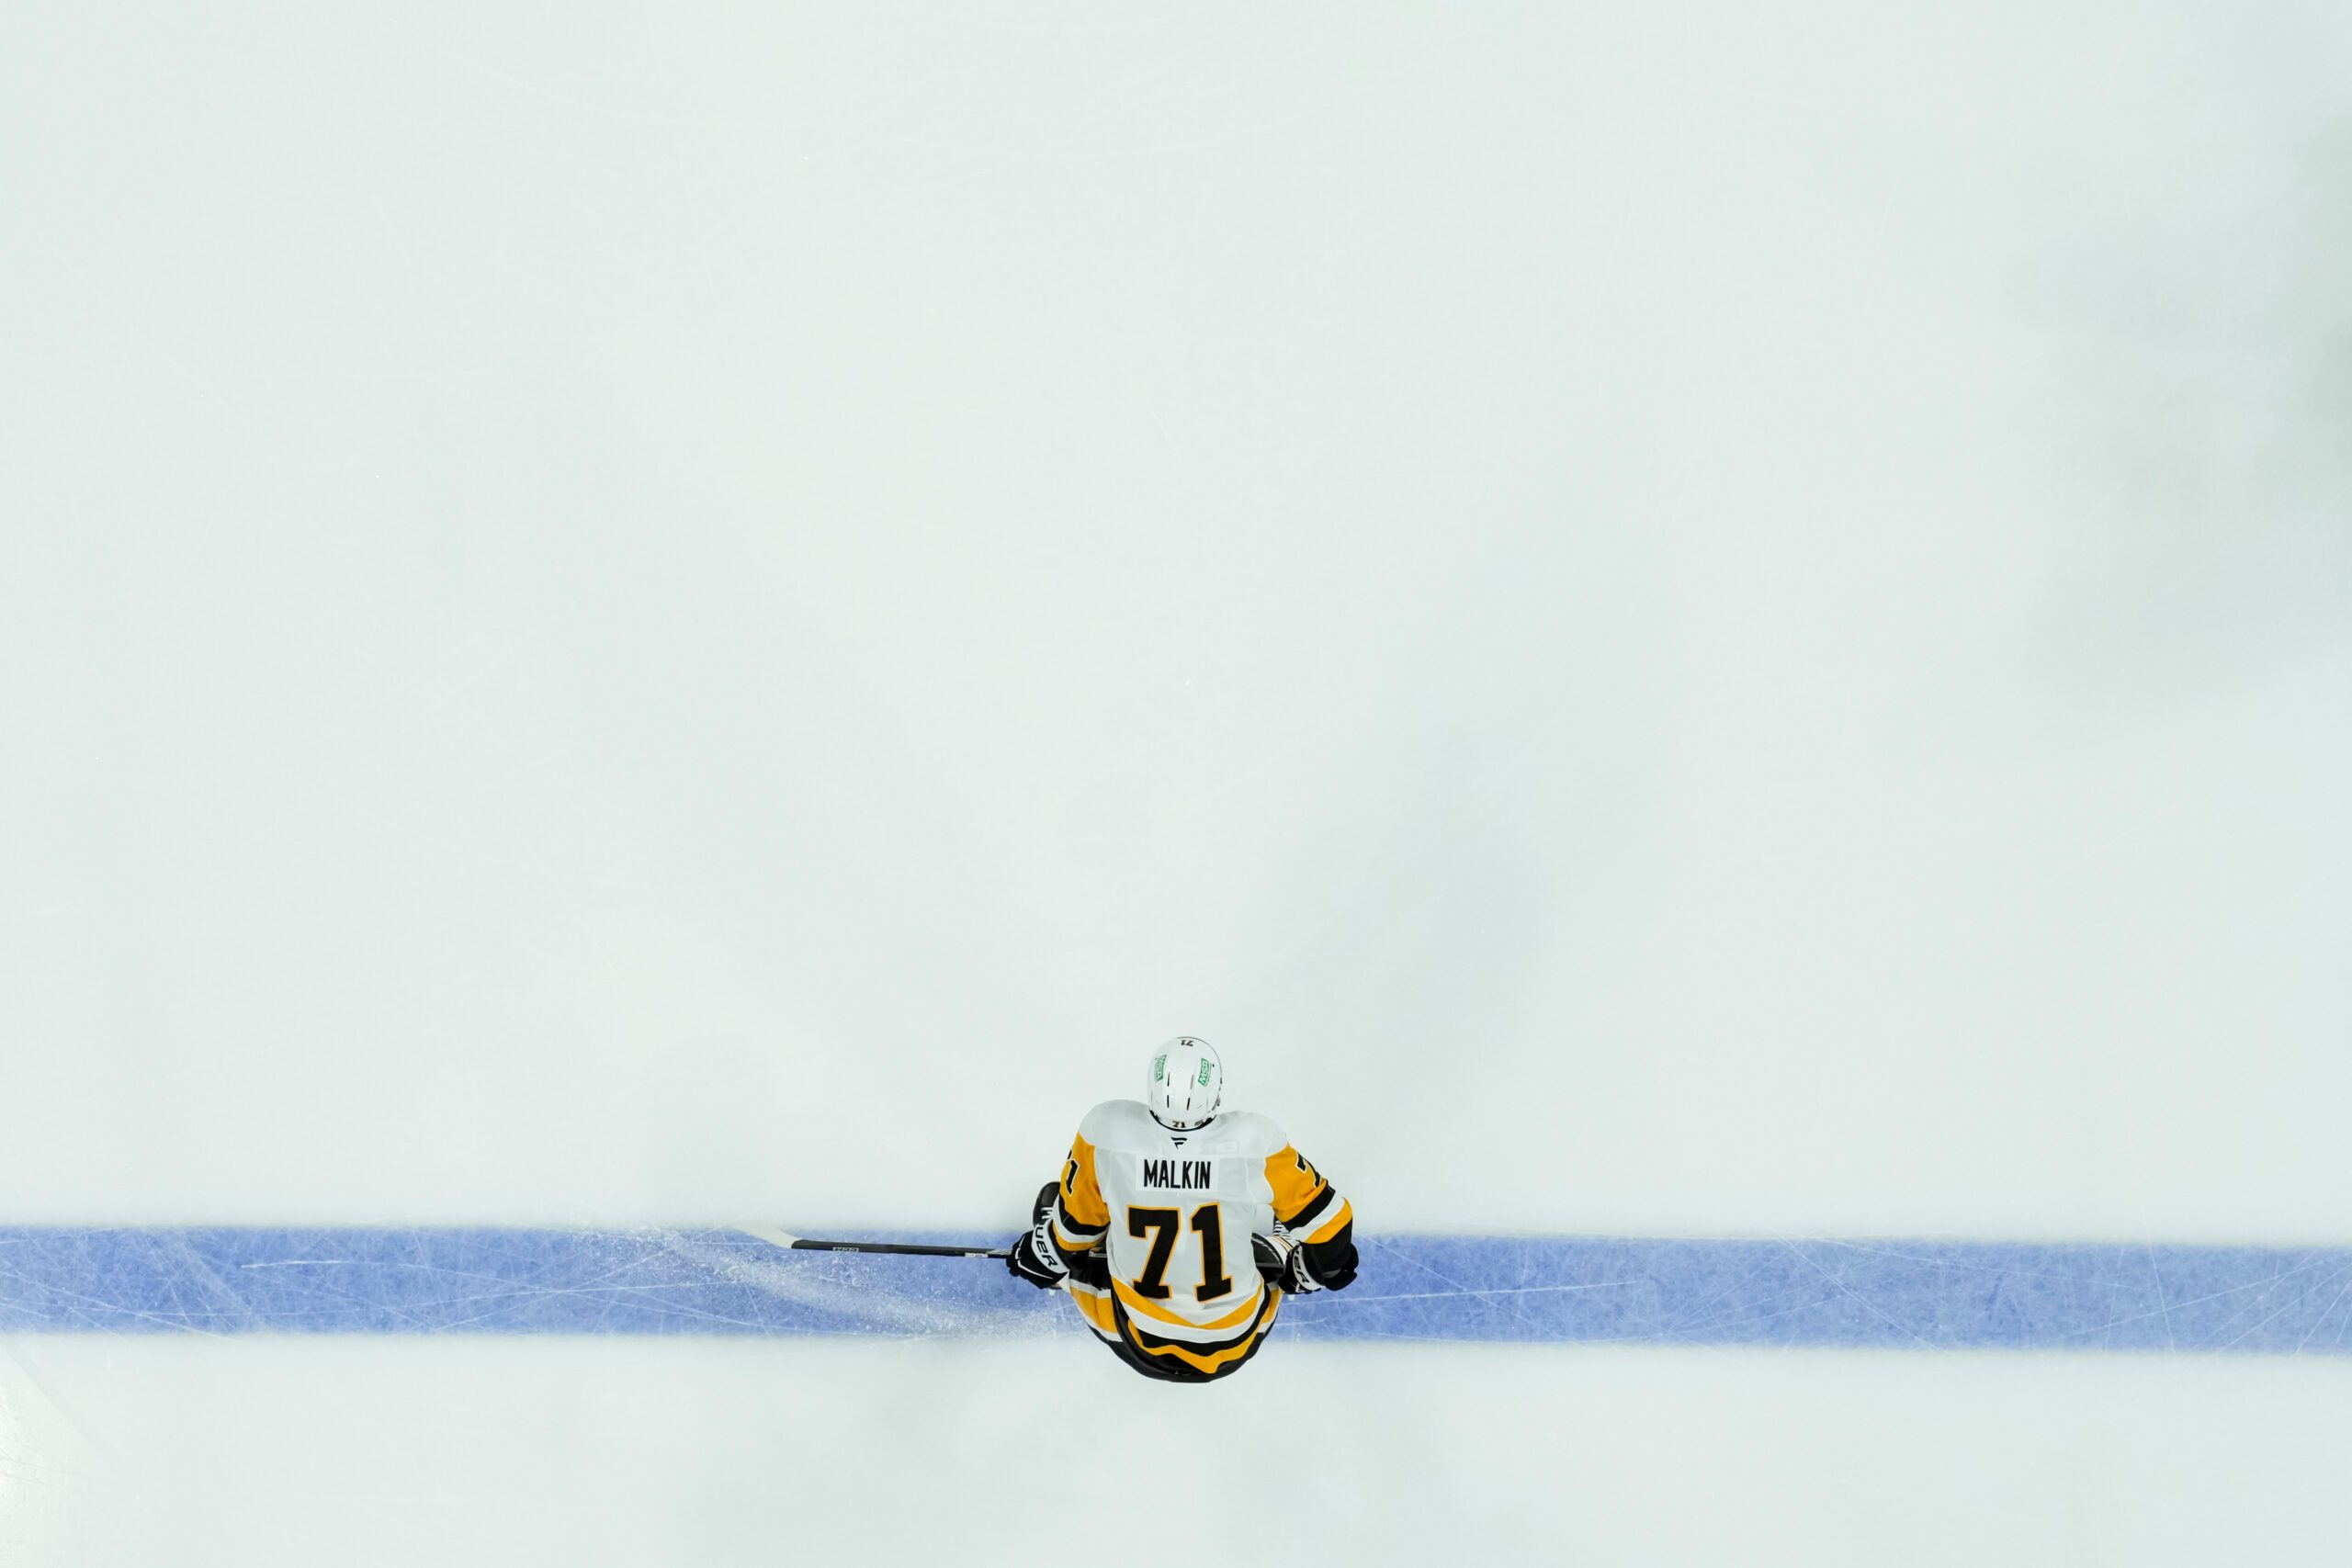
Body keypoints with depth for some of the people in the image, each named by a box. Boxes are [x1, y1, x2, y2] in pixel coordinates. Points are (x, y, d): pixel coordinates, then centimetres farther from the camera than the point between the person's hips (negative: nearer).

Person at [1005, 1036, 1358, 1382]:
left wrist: (1042, 1256, 17)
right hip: (1233, 1349, 0)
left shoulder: (1107, 1129, -23)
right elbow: (1325, 1222, -9)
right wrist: (1323, 1267, 13)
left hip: (1136, 1345, 0)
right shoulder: (1253, 1139, -24)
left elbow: (1074, 1224, -5)